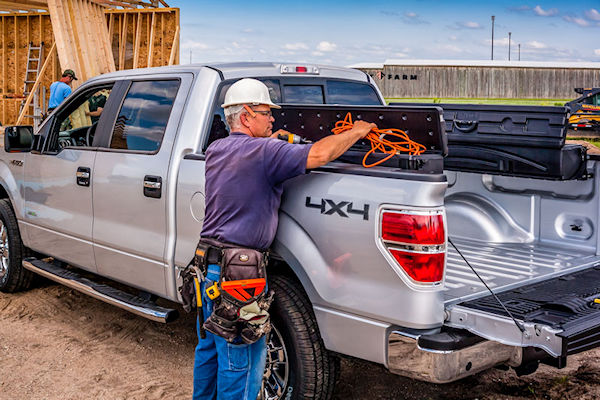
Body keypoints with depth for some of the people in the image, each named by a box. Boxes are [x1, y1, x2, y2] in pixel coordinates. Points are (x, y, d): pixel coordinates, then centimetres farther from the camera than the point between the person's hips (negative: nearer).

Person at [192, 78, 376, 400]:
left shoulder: (215, 150, 9)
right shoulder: (263, 153, -17)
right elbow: (320, 154, -22)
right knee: (240, 359, 2)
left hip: (204, 264, 9)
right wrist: (356, 131, -8)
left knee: (209, 347, 22)